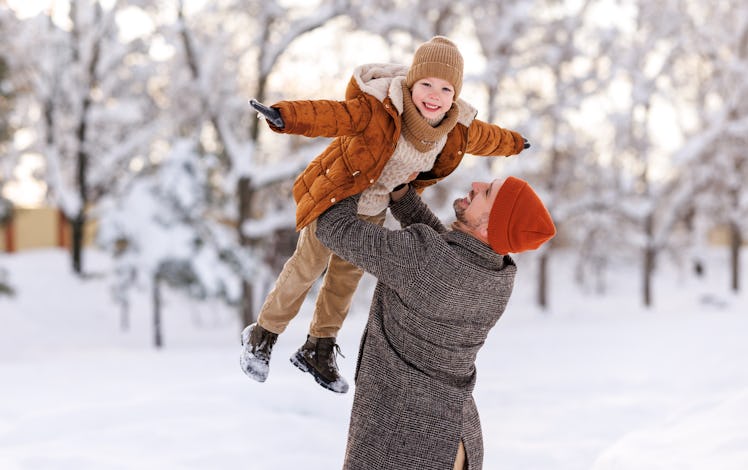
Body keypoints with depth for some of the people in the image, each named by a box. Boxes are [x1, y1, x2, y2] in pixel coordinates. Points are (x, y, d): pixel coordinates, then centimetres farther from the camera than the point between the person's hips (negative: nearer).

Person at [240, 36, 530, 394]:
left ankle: (318, 350, 37)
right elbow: (330, 115, -51)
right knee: (307, 267, 5)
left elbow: (485, 137, 8)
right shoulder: (377, 111, -35)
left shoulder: (457, 130, -15)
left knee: (347, 276, 18)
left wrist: (514, 143, 28)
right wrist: (285, 117, -70)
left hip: (373, 209, 6)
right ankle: (262, 337, 27)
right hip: (334, 197, -6)